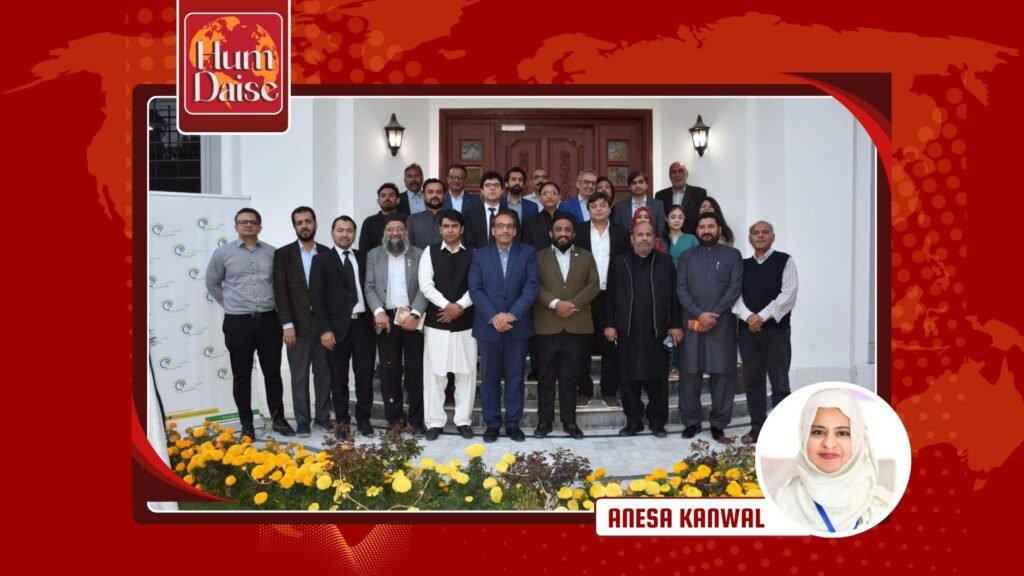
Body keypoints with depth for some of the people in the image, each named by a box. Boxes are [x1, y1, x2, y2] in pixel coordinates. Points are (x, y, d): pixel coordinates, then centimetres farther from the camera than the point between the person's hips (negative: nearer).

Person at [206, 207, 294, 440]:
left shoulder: (272, 253, 4)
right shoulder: (223, 253, 1)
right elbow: (212, 283, 12)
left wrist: (274, 304, 8)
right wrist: (229, 304, 8)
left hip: (268, 320, 1)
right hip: (238, 323, -1)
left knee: (273, 372, 8)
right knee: (241, 375, 4)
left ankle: (278, 419, 19)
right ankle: (246, 424, 13)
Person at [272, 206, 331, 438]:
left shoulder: (327, 253, 7)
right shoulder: (283, 254, 1)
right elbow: (280, 291, -4)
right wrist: (287, 324, -11)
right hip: (297, 323, -2)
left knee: (324, 372, 8)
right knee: (299, 375, 4)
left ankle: (323, 416, 19)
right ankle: (302, 420, 12)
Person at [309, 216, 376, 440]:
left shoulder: (364, 258, 12)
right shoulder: (322, 260, 2)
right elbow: (316, 297, -4)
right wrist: (324, 329, -11)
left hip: (362, 324, 3)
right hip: (337, 327, -2)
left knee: (365, 374, 5)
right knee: (339, 378, 6)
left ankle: (363, 418, 20)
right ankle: (342, 421, 17)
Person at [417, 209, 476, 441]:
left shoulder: (472, 255, 5)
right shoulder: (430, 252, 3)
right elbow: (426, 285, -6)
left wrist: (459, 306, -15)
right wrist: (446, 305, -15)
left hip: (465, 323, 1)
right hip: (436, 322, -1)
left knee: (466, 372, 4)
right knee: (434, 373, 1)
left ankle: (463, 420, 14)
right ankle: (434, 422, 9)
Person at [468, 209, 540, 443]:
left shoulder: (528, 253, 3)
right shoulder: (480, 255, 6)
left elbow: (532, 287, -7)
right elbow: (475, 289, -3)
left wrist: (511, 315, -16)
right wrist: (493, 317, -15)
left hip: (518, 326, 0)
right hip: (488, 326, 1)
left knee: (515, 377, 6)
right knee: (490, 377, 6)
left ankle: (513, 423, 14)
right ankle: (492, 423, 14)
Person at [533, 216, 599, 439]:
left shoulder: (586, 257, 12)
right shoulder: (539, 257, 7)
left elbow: (593, 285, 1)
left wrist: (572, 304, -13)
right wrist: (555, 303, -18)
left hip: (577, 326, 1)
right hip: (547, 326, -1)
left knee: (571, 377, 5)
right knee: (546, 376, 4)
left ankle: (569, 421, 13)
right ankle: (544, 421, 11)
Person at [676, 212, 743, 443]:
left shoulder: (732, 255, 7)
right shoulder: (687, 257, 12)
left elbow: (735, 288, -3)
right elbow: (681, 289, 2)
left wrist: (714, 315, -11)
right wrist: (699, 314, -11)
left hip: (722, 323, -1)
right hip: (693, 323, 1)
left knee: (722, 373, 0)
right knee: (690, 373, 2)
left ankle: (719, 424, 7)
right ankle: (691, 421, 13)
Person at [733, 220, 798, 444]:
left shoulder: (785, 261, 1)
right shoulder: (743, 265, 13)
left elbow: (788, 295, -9)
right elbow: (735, 295, 3)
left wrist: (762, 316, -16)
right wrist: (748, 316, -15)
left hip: (776, 329, -4)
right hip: (748, 330, 4)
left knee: (779, 383, 0)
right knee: (752, 382, 7)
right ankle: (757, 427, 15)